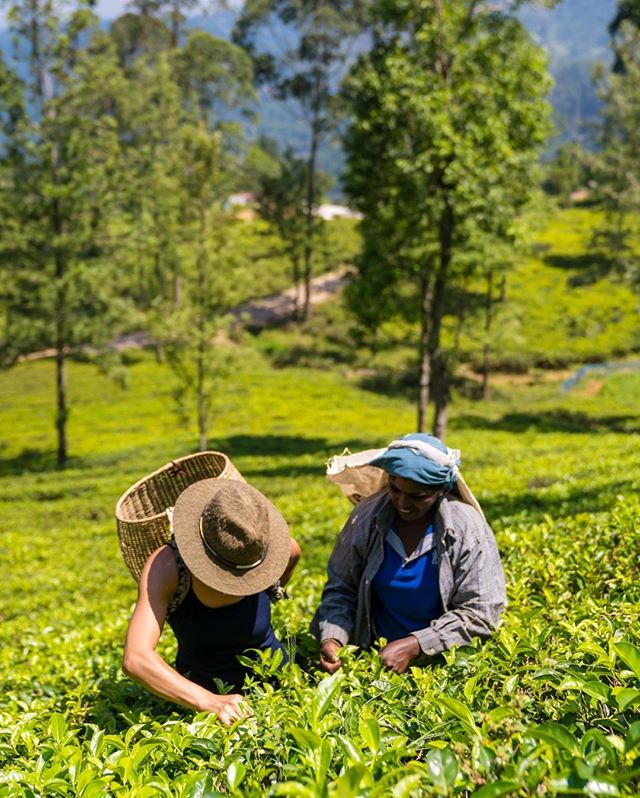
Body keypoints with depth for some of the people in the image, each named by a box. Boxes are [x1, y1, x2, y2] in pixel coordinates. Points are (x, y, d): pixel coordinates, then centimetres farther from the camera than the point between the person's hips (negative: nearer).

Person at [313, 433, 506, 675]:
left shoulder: (467, 529, -14)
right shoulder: (366, 517, -7)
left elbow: (480, 613, -15)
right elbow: (340, 588, 1)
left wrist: (413, 646, -24)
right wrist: (332, 639, -18)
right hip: (376, 654, 1)